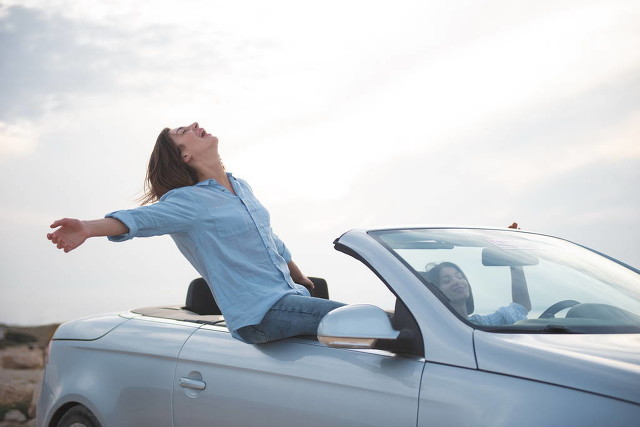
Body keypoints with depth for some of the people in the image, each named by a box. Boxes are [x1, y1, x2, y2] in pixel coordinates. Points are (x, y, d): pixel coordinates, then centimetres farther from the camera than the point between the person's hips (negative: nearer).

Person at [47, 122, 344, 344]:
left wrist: (303, 281, 40)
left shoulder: (242, 188, 17)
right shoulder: (187, 201, -7)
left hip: (290, 295, 9)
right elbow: (140, 218, -26)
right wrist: (88, 228, -45)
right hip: (260, 313, -8)